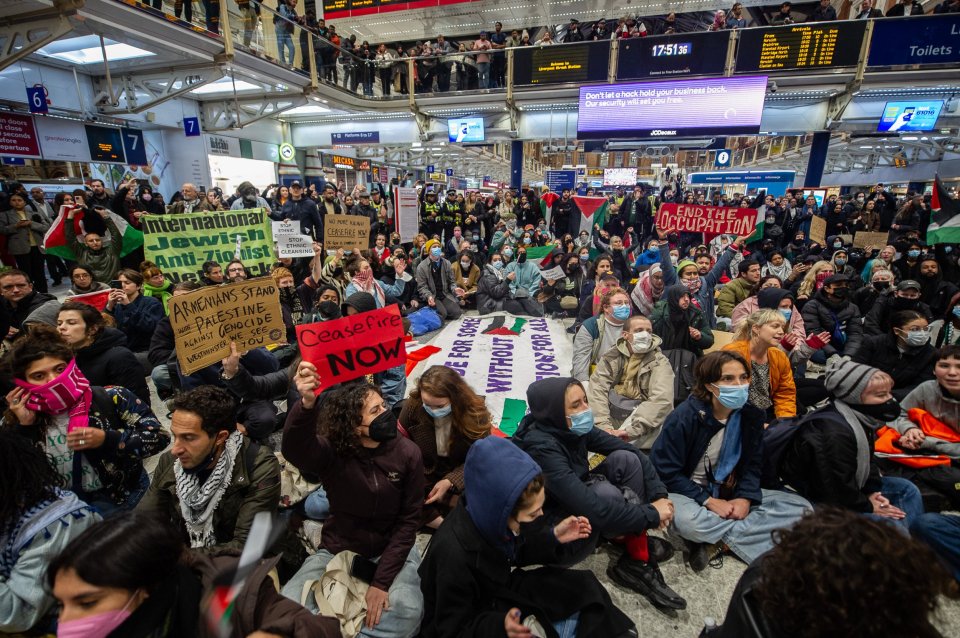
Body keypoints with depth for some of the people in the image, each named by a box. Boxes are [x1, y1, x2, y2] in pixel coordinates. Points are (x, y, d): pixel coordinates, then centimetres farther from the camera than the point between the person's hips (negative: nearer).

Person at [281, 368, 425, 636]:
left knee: (407, 612, -27)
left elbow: (410, 519, -11)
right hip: (338, 549, 1)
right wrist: (307, 404, -64)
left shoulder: (408, 453, -16)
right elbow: (293, 449, -43)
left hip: (392, 549, 0)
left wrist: (382, 581, -17)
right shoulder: (330, 452, -19)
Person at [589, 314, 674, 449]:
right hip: (611, 419, 2)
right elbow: (597, 389, -6)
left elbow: (661, 400, -14)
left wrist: (631, 430, -24)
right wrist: (604, 426, -20)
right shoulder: (611, 356, 6)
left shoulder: (660, 362, 0)